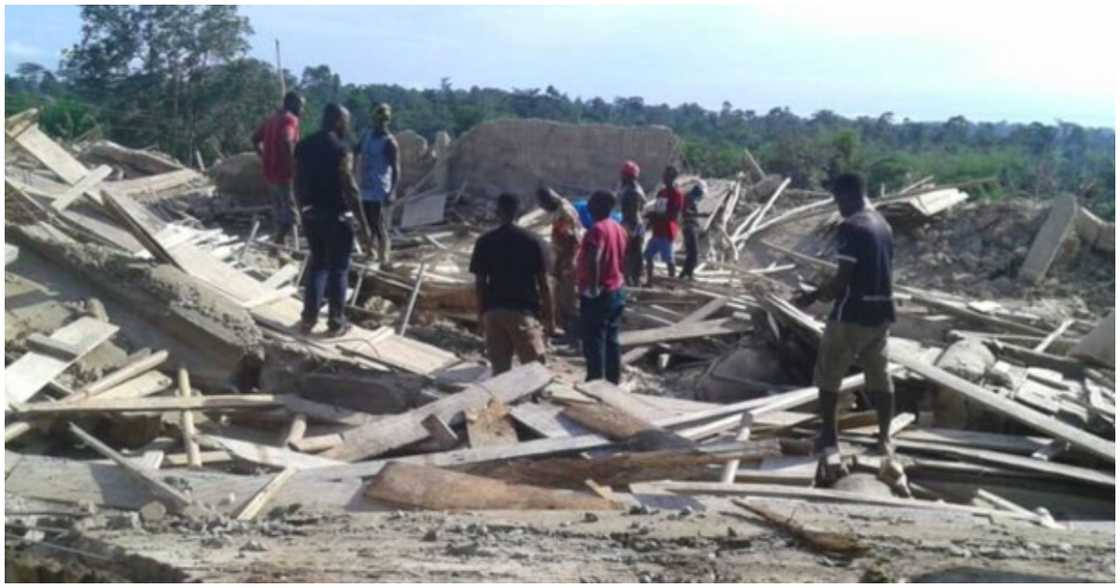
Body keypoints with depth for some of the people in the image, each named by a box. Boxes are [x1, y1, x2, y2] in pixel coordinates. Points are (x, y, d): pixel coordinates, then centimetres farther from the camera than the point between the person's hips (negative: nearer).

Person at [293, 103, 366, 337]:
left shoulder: (303, 146, 5)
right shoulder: (340, 149, -16)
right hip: (336, 216, -6)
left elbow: (298, 183, 10)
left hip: (311, 214, 6)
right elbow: (350, 189, -17)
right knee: (338, 268, 4)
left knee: (317, 264, 19)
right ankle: (335, 322, 10)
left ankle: (309, 318, 18)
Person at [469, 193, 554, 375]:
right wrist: (549, 318, 4)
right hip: (523, 311, -2)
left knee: (499, 369, 9)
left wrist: (481, 314, 14)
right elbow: (543, 284, -4)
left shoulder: (484, 242, 0)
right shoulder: (534, 242, -5)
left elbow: (480, 283, 2)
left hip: (494, 311, 2)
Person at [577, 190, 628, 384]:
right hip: (616, 291, 9)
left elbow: (594, 260, -33)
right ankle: (613, 381, 19)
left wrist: (593, 287, -29)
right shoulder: (619, 228, 10)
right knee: (611, 340, 14)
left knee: (593, 341, -2)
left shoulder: (597, 229, -18)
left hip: (598, 294, -9)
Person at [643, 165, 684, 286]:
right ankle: (649, 281, 15)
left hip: (667, 233, -8)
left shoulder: (676, 194, -10)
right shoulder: (661, 192, 15)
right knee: (648, 255, 9)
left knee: (669, 259, -4)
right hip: (657, 231, 9)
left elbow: (673, 214, -16)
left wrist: (655, 214, -17)